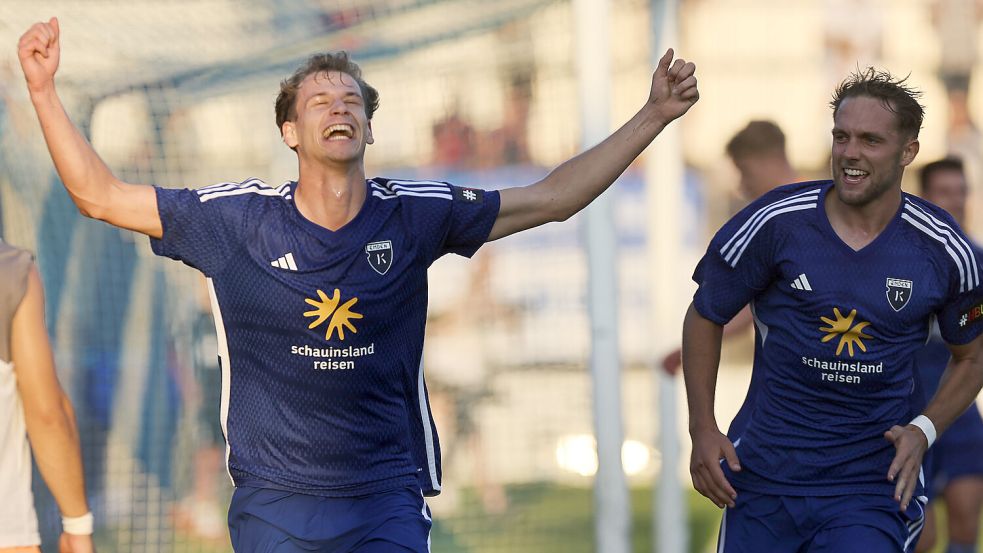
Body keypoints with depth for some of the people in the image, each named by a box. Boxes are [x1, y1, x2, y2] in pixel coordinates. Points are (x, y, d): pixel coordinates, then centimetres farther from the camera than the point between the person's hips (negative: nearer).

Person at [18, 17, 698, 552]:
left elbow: (551, 199, 7)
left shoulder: (413, 214, 0)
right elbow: (101, 196, 2)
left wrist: (652, 118, 4)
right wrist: (44, 90, -7)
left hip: (388, 498, 0)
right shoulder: (236, 218, -2)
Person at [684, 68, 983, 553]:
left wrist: (923, 432, -3)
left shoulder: (943, 251, -3)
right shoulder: (776, 223, -6)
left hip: (873, 487, -1)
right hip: (765, 477, 1)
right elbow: (705, 317, 7)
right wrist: (703, 430, -1)